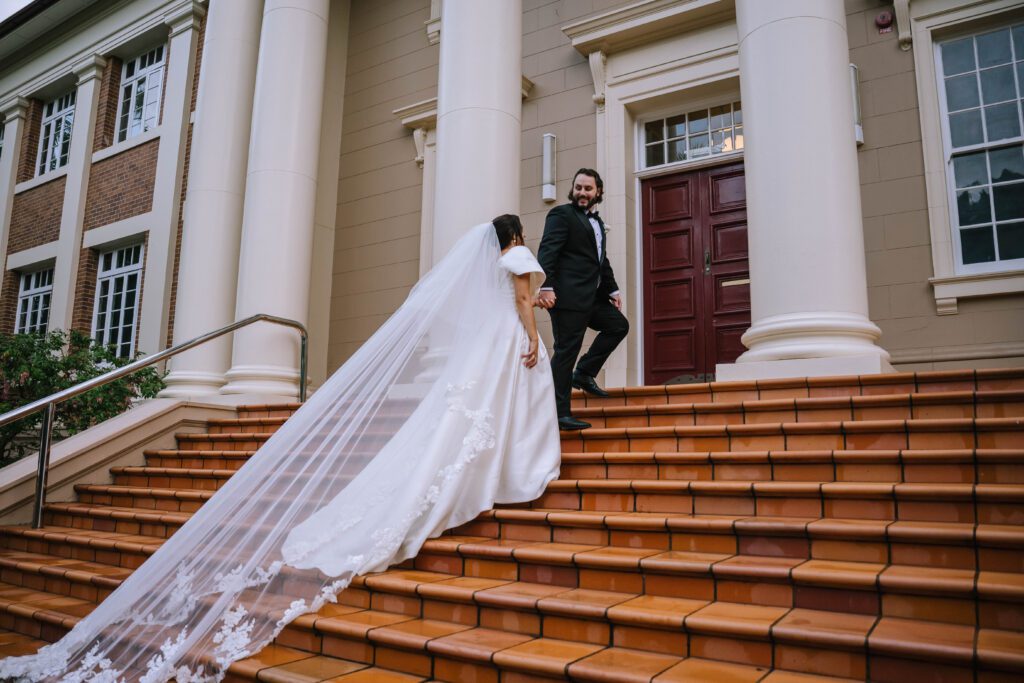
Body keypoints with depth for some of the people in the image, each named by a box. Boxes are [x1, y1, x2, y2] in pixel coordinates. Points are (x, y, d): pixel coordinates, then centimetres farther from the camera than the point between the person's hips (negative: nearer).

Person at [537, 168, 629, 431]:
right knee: (566, 351, -7)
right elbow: (547, 251, -15)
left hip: (592, 297, 9)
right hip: (568, 296, -9)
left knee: (619, 325, 10)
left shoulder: (597, 222, 23)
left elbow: (602, 261, 29)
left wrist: (612, 289, 22)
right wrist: (546, 286, -26)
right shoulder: (561, 214, -3)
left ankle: (584, 374, 15)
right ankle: (560, 413, -2)